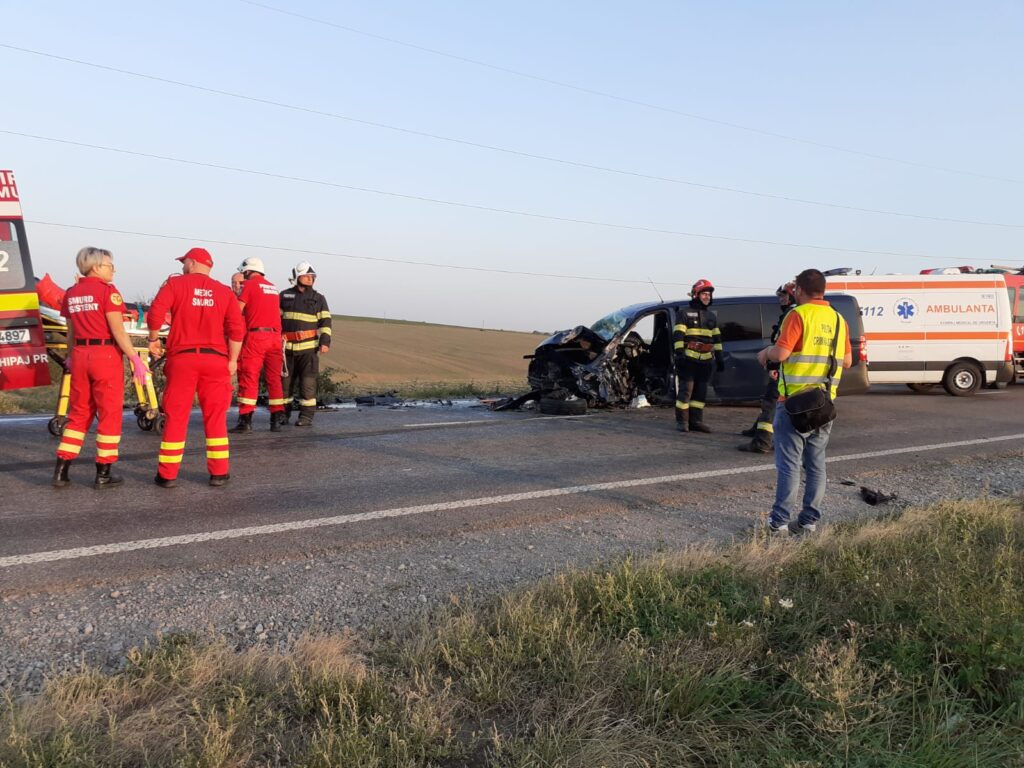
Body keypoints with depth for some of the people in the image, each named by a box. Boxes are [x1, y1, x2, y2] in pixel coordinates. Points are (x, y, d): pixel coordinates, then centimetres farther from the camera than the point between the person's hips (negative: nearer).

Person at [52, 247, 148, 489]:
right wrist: (135, 359, -13)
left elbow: (71, 331, 16)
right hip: (106, 355, -6)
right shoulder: (107, 290, -10)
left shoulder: (71, 294, 10)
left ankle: (61, 471, 14)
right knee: (109, 414, 4)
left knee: (79, 413, 15)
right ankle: (103, 474, 7)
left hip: (80, 354, 6)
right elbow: (118, 331, -15)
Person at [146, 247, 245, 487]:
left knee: (176, 416, 6)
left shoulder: (175, 283, 3)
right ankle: (219, 472, 10)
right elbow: (237, 328, -1)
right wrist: (232, 360, 5)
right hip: (215, 359, 1)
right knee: (215, 417, 8)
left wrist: (153, 339, 5)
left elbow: (156, 312, -10)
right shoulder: (224, 291, 7)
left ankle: (167, 474, 10)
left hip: (182, 357, -1)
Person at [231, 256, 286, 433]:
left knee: (249, 378, -2)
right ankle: (276, 420, 8)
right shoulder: (273, 287, 18)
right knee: (274, 378, 8)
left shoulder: (249, 285, 0)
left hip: (256, 335, -5)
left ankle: (246, 420, -5)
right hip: (275, 336, 6)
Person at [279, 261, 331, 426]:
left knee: (308, 381, -6)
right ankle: (283, 413, 15)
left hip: (309, 347, -2)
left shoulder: (318, 299, 6)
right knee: (284, 380, 4)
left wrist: (325, 342, -12)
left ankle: (307, 416, -2)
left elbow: (325, 322, 1)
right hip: (287, 347, 2)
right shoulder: (284, 296, 10)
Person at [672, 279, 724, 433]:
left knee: (701, 391, 7)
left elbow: (716, 338, 21)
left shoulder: (712, 316, 18)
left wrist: (719, 357, 16)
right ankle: (682, 421, -1)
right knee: (686, 390, -7)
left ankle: (696, 421, 14)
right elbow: (677, 335, -9)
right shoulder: (684, 313, -1)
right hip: (688, 359, -6)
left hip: (706, 360, 6)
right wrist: (679, 353, -19)